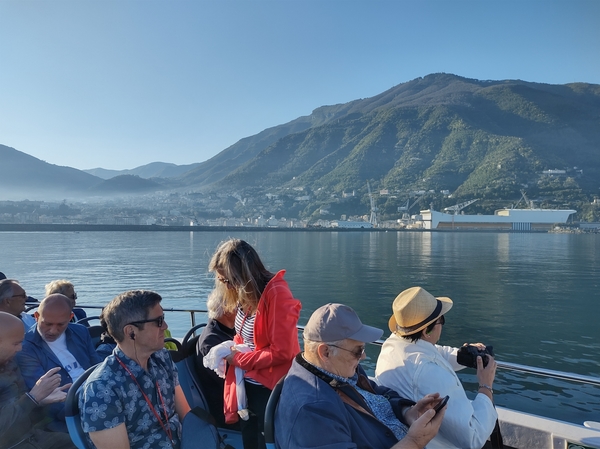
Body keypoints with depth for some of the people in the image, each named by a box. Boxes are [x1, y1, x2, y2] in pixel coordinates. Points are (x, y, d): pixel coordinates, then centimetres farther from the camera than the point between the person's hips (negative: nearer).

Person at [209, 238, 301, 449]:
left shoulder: (277, 294, -23)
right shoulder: (245, 294, 3)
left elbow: (281, 352, -25)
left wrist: (237, 359, -15)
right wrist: (228, 350, -5)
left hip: (270, 389, -8)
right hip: (246, 384, 8)